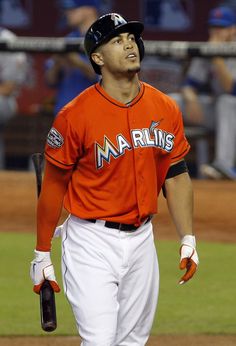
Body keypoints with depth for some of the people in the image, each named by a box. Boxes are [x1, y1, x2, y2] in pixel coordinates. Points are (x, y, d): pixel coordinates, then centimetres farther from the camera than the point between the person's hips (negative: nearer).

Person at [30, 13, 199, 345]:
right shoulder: (76, 115, -13)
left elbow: (176, 175, 10)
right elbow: (54, 184, -6)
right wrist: (42, 254, -2)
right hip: (92, 242, -6)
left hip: (141, 239, 6)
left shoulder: (166, 109, 3)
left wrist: (188, 239, 4)